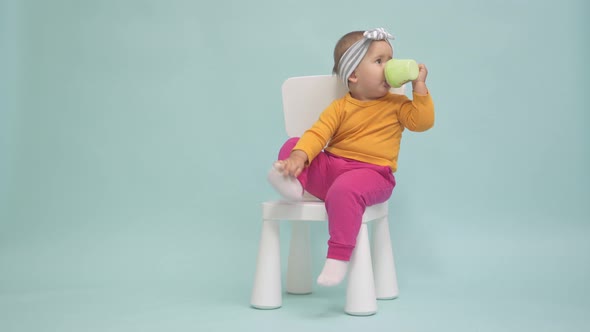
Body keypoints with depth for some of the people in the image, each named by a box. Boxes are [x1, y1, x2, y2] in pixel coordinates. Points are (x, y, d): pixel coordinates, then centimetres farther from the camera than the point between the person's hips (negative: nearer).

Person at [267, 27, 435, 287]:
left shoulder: (396, 104, 8)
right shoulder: (340, 107, 7)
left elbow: (423, 121, -6)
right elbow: (317, 134, -6)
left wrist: (419, 86, -8)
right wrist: (299, 156, -24)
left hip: (371, 174, -3)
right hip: (329, 169, 3)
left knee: (345, 189, -36)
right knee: (293, 144, -8)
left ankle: (339, 255, -29)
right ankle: (294, 182, -35)